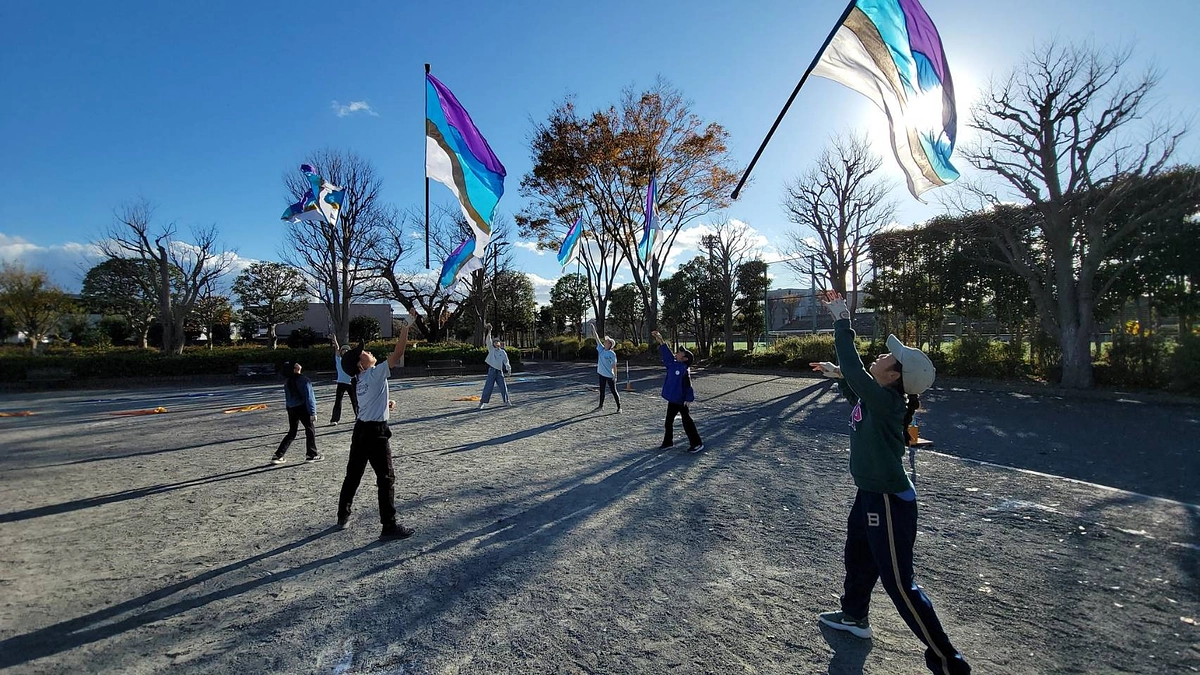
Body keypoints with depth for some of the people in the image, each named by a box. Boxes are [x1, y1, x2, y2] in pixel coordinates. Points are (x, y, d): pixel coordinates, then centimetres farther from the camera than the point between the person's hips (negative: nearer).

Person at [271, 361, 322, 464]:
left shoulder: (287, 382, 4)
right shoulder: (304, 380, -16)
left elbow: (287, 398, 13)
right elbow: (309, 398, -16)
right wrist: (313, 412, -13)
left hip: (291, 409, 6)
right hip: (303, 408, -6)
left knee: (291, 433, 17)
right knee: (310, 430, 9)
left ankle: (278, 456, 13)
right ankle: (312, 455, 14)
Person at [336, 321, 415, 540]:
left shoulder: (362, 380, 10)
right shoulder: (375, 373, -16)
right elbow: (397, 355, -23)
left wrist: (384, 404, 15)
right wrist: (406, 328, -21)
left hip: (361, 429, 9)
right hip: (375, 432, -9)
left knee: (353, 475, 20)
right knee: (386, 479, -3)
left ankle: (343, 517, 34)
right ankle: (389, 526, 1)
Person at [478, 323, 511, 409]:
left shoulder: (503, 352, 9)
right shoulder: (491, 349, 4)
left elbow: (506, 362, 10)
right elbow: (488, 341, -8)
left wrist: (509, 368, -2)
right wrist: (489, 331, -17)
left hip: (499, 371, 2)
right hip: (492, 370, -2)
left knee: (503, 387, 4)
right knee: (488, 387, -4)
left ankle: (506, 401, 18)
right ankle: (482, 402, 1)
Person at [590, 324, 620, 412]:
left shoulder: (612, 354, -13)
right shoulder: (601, 349, 2)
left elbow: (614, 365, -12)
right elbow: (597, 338, 1)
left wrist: (615, 375, -13)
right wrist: (593, 329, -3)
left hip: (610, 376, -6)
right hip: (602, 374, 6)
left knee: (613, 391, 0)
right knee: (602, 390, 17)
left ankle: (619, 407, 8)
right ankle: (601, 405, 30)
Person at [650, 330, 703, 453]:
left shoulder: (685, 369, -18)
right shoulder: (672, 364, 3)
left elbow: (688, 386, -20)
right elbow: (667, 354, 8)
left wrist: (689, 398, -25)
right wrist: (660, 341, 1)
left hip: (680, 401, -8)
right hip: (672, 400, 8)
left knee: (687, 422, 0)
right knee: (669, 422, 17)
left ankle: (697, 443, 12)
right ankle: (668, 442, 31)